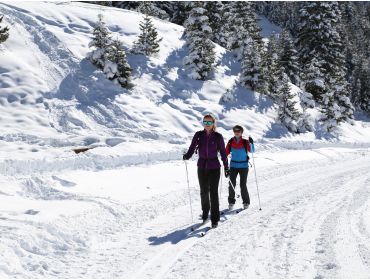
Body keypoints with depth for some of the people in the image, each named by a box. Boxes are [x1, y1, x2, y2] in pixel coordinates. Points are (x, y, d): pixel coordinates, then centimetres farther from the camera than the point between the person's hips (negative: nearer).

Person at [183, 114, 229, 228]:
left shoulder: (218, 136, -3)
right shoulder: (198, 135, 1)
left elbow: (223, 152, 2)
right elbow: (192, 148, -1)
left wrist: (226, 167, 4)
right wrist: (187, 155, -22)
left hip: (214, 167, -2)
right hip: (202, 167, 2)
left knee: (213, 192, -5)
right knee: (204, 191, 12)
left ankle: (215, 219, 2)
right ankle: (205, 212, 34)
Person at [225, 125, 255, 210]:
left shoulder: (245, 142, -5)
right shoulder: (231, 142, 2)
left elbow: (251, 150, -15)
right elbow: (226, 152, 7)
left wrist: (251, 143, -31)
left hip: (243, 166, -2)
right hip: (233, 166, 2)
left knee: (243, 185, -1)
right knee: (231, 184, -1)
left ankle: (246, 202, 16)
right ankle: (231, 202, 13)